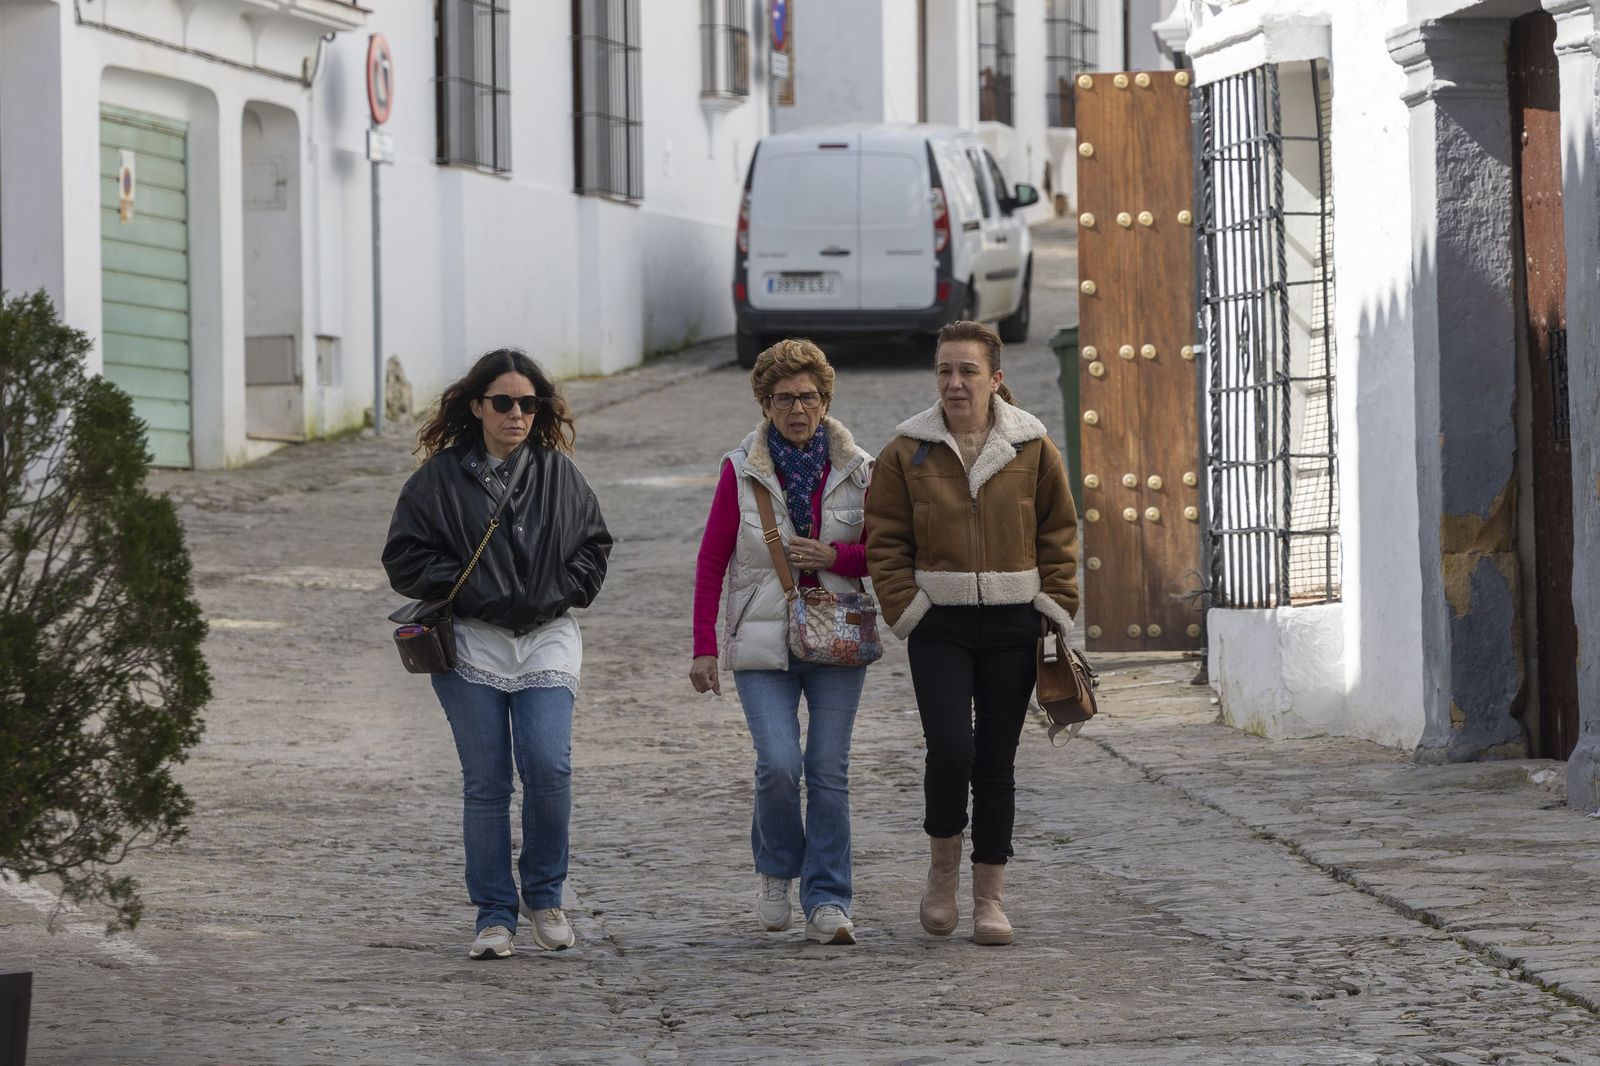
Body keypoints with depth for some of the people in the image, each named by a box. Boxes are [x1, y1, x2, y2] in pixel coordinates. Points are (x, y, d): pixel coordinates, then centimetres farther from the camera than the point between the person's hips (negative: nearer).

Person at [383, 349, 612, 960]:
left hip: (546, 640, 1)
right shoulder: (440, 478, 0)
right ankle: (494, 917, 8)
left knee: (548, 767, -14)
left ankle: (544, 895, 7)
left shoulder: (559, 473, 9)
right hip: (471, 646, -1)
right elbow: (405, 557, 0)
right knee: (486, 784, 0)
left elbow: (594, 543, 18)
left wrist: (566, 590, 1)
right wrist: (468, 589, -10)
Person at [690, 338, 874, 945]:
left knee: (829, 771, -3)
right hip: (763, 643, -1)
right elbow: (711, 563, 4)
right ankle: (776, 869, 13)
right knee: (778, 764, -14)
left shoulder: (857, 469, 3)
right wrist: (704, 648, -1)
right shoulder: (741, 470, 0)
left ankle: (828, 901, 4)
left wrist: (835, 557, -9)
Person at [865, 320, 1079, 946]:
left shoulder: (1032, 448, 4)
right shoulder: (907, 453, 2)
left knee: (997, 762, 4)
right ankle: (944, 868, 11)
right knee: (950, 751, -14)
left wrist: (1057, 609, 1)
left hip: (1012, 625, 1)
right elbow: (886, 541, 4)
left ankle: (988, 896, 12)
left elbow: (1058, 533, 10)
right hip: (939, 627, -1)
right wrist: (905, 610, -7)